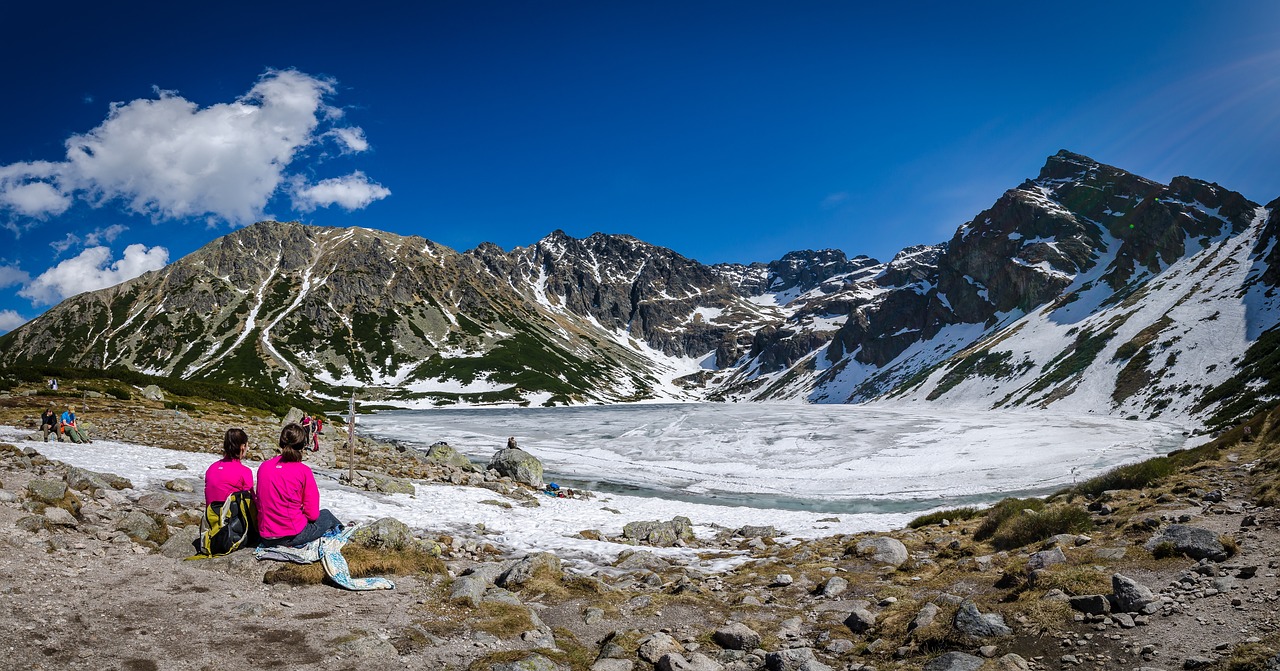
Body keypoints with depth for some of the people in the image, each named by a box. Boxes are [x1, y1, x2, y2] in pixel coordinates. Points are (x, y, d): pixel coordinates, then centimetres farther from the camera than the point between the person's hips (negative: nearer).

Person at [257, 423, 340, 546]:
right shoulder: (304, 471, -14)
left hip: (266, 538, 5)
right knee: (326, 515, 27)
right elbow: (313, 514, -10)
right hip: (294, 535, -5)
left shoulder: (264, 467, 1)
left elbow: (261, 502, 13)